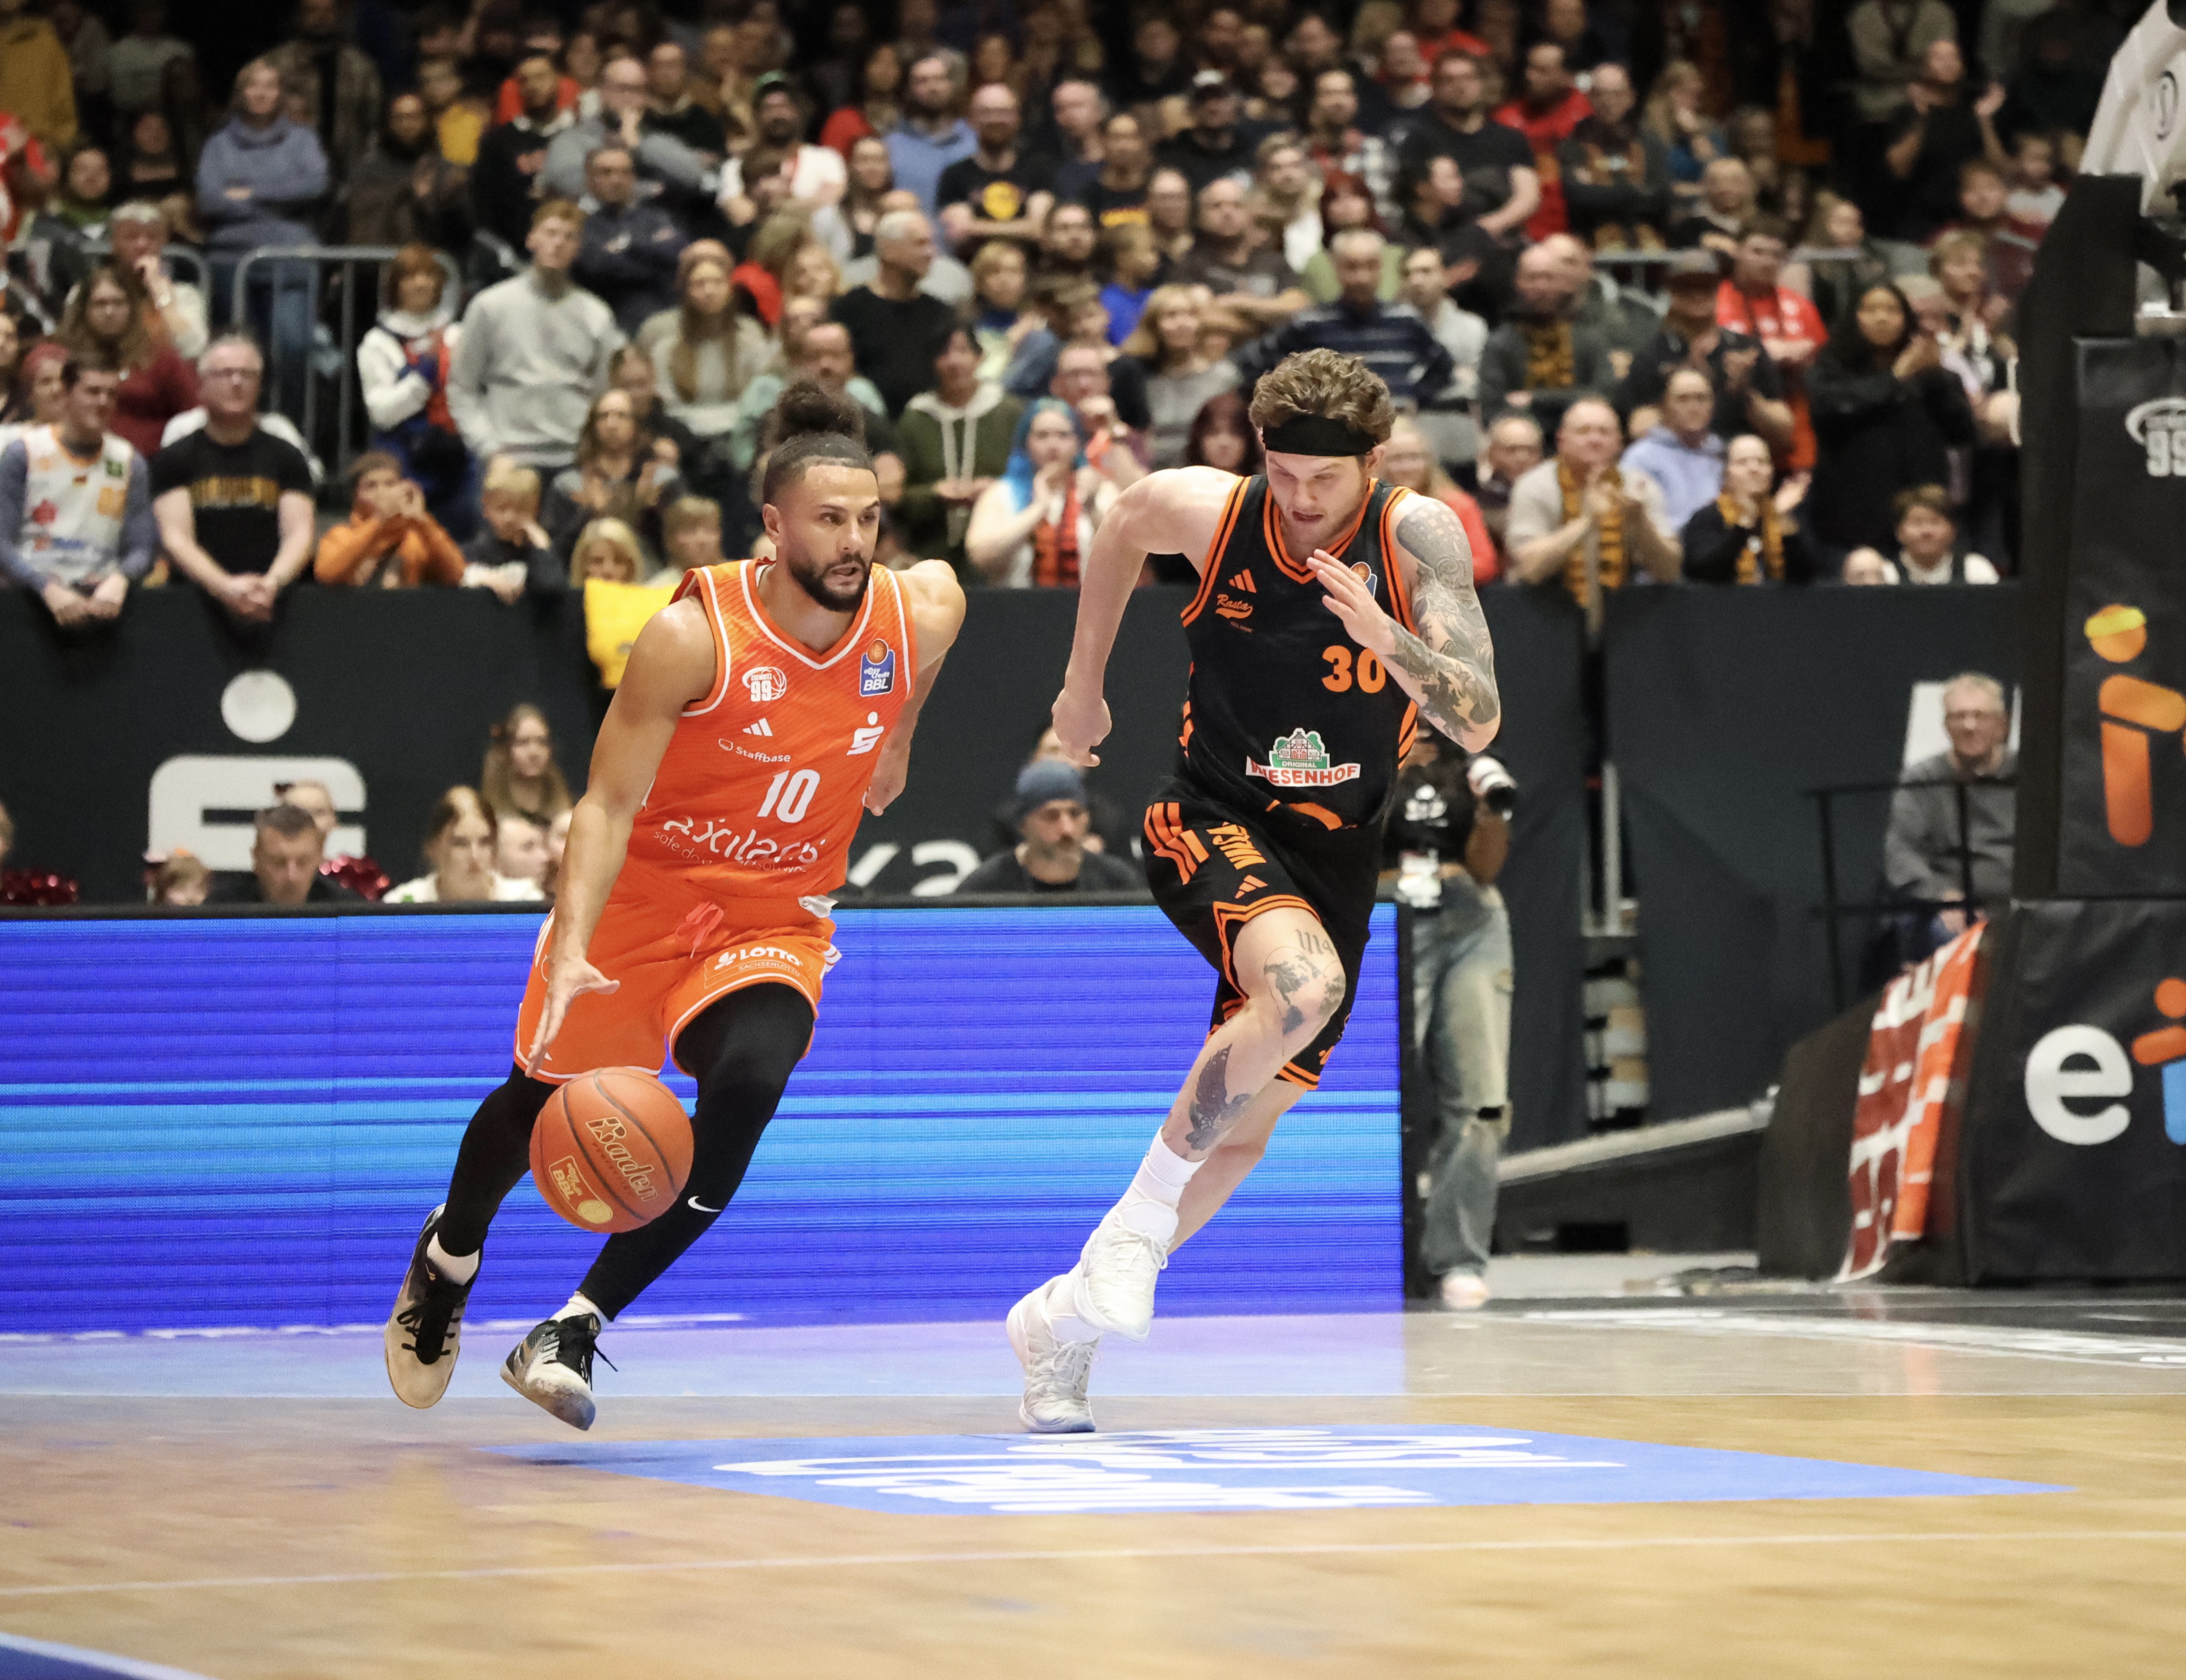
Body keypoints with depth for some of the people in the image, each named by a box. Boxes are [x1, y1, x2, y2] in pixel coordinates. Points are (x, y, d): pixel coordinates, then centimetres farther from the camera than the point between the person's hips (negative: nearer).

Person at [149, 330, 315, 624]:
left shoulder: (287, 458, 16)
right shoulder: (175, 459, 11)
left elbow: (299, 534, 4)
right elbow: (176, 538, -1)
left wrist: (273, 583, -18)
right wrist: (226, 588, -20)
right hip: (196, 599, -2)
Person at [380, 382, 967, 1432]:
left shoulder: (921, 615, -15)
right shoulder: (695, 635, -25)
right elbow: (609, 804, -24)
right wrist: (570, 951, -36)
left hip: (778, 918, 2)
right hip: (642, 892, -2)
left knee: (745, 1088, -27)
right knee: (545, 1098, 14)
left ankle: (576, 1330, -15)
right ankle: (448, 1258, 50)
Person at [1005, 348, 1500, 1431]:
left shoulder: (1419, 537, -13)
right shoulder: (1202, 509, -12)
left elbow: (1479, 725, -19)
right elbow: (1120, 533, 13)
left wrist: (1384, 636, -35)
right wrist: (1084, 682, 21)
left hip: (1336, 853, 3)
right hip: (1215, 822, -3)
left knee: (1242, 1136, 5)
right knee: (1304, 984, -35)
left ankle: (1064, 1319, 25)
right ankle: (1137, 1219, -20)